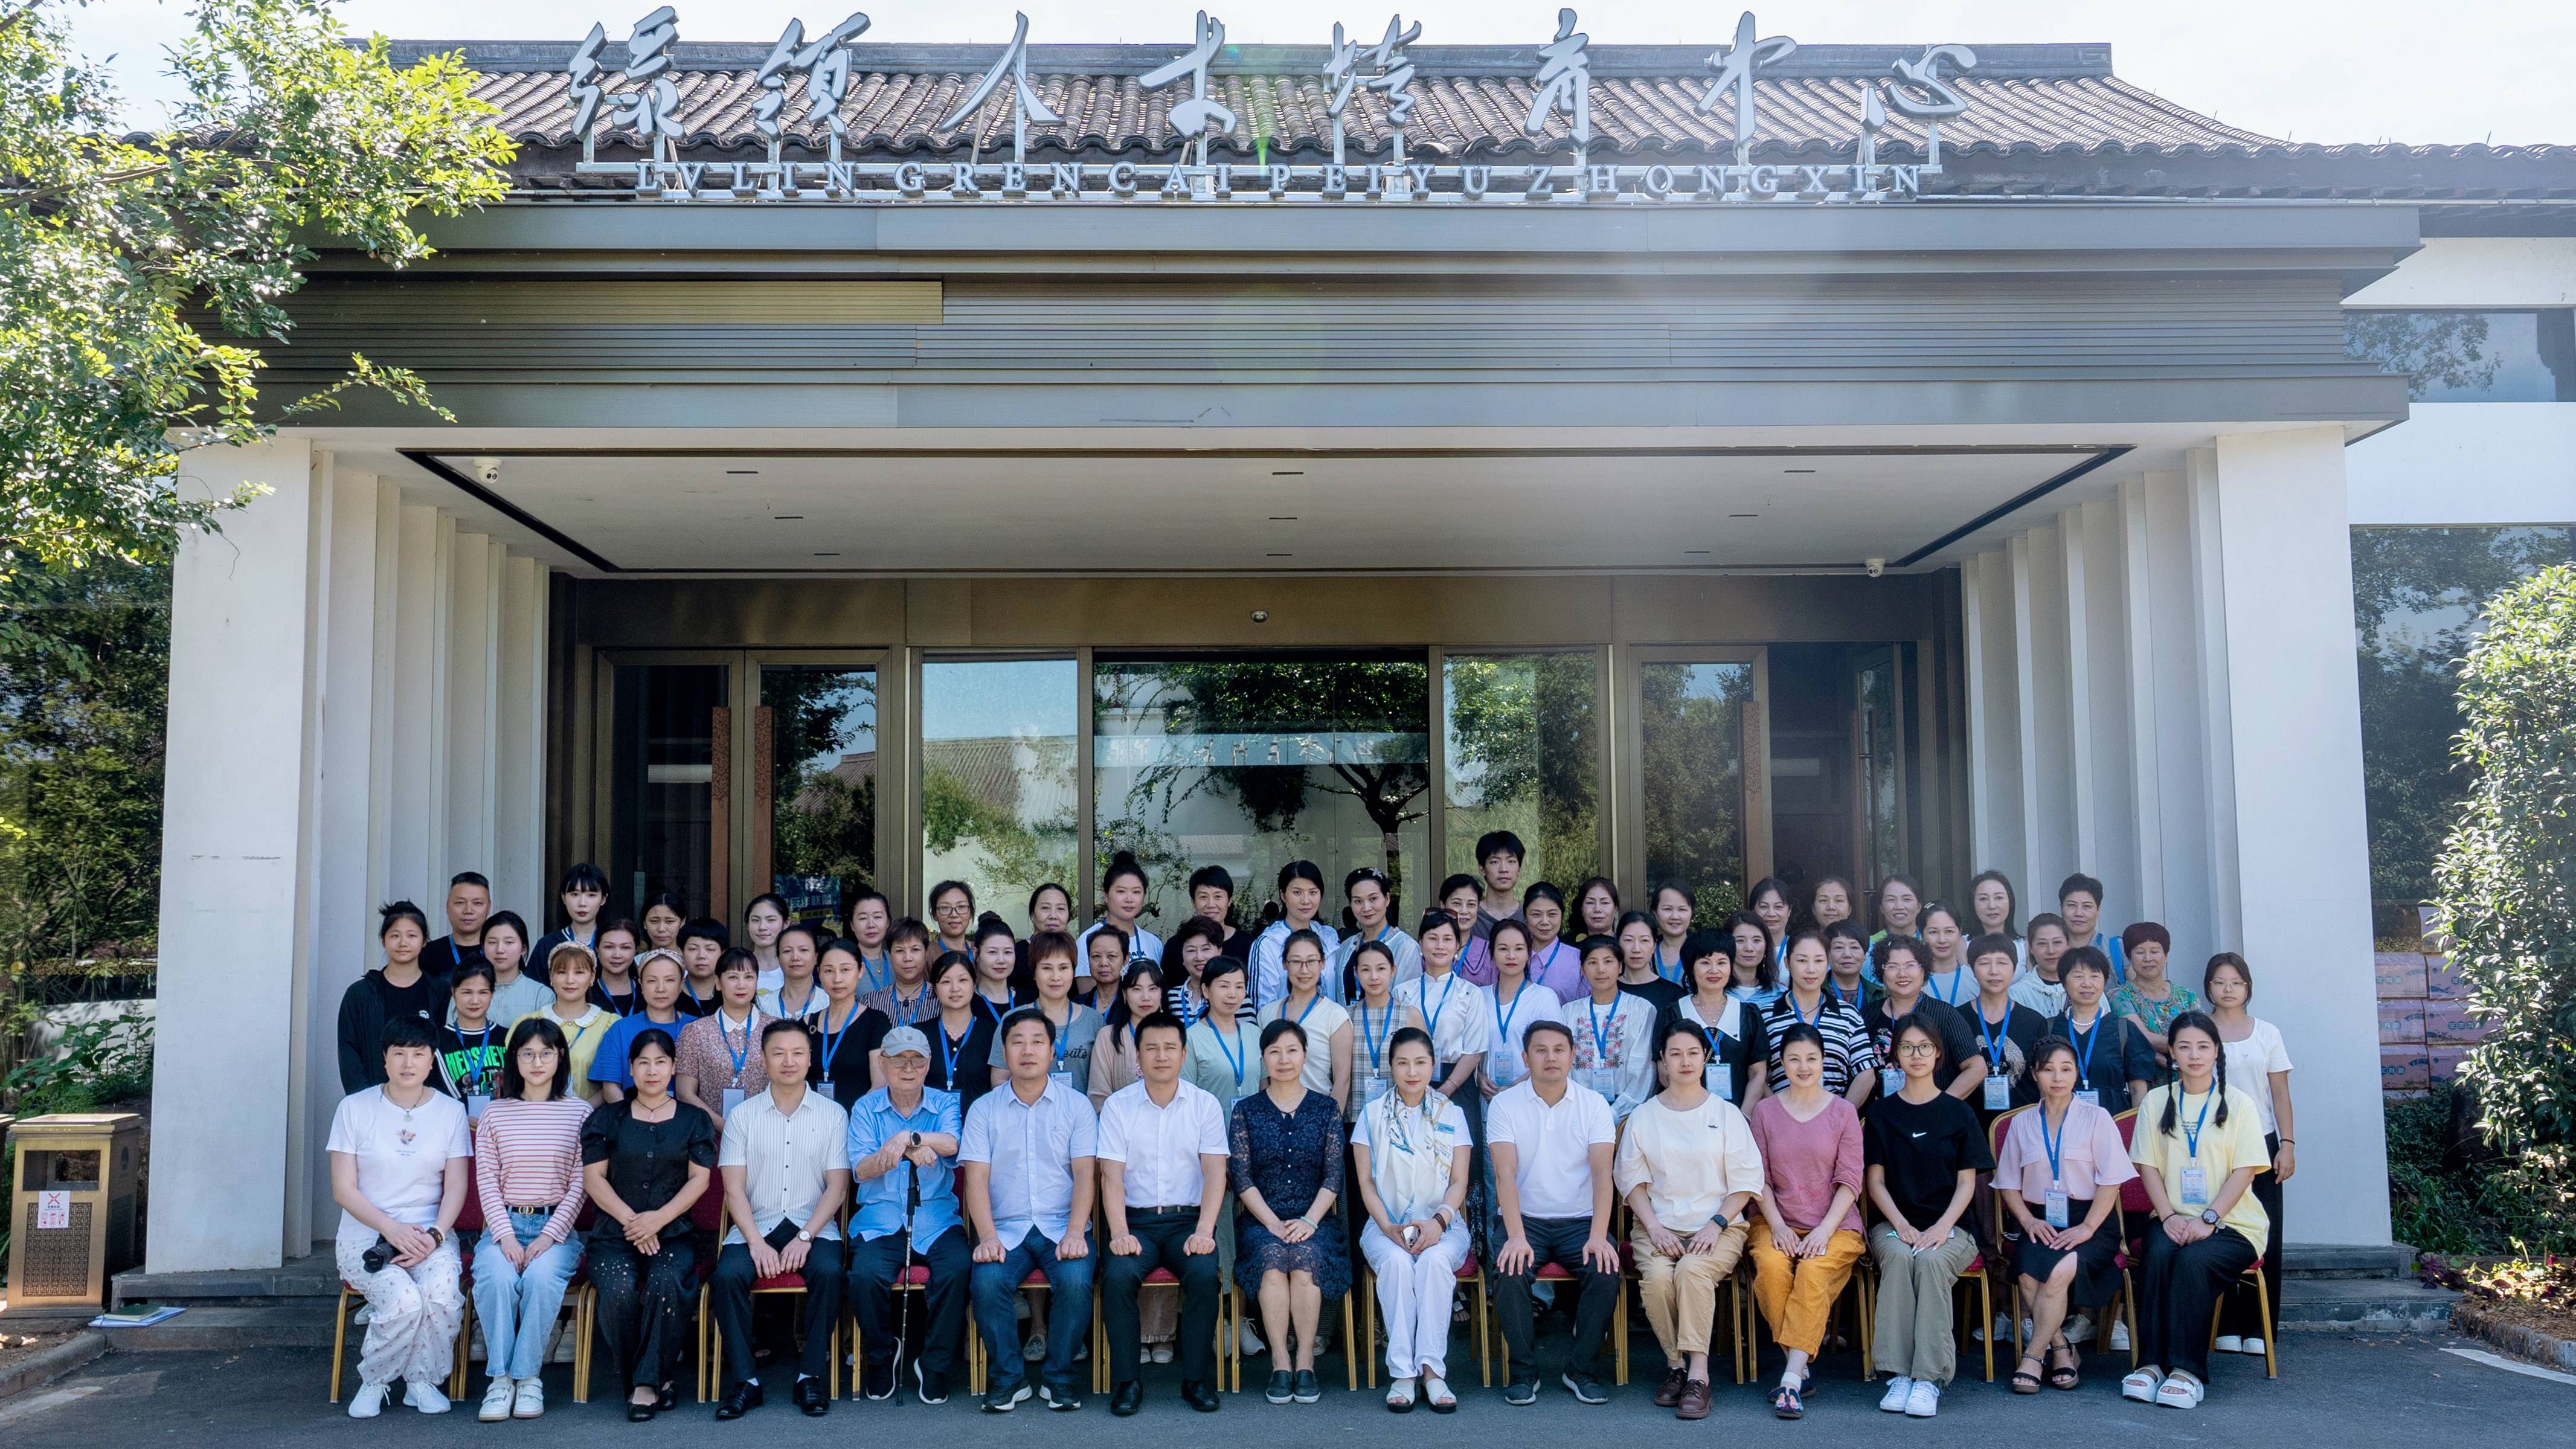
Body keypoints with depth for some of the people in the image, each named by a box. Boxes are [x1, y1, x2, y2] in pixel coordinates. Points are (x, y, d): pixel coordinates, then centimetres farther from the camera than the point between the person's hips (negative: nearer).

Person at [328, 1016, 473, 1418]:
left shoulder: (451, 1111, 8)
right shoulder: (355, 1108, 2)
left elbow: (455, 1188, 4)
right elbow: (344, 1190, -2)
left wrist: (434, 1235, -15)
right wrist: (391, 1229, -17)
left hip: (431, 1233, 1)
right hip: (365, 1233, -1)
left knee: (443, 1296, -31)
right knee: (404, 1302, -30)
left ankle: (422, 1381, -5)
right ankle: (373, 1382, -2)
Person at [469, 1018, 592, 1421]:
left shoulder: (579, 1112, 6)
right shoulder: (495, 1114, 11)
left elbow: (580, 1184, 1)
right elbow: (487, 1182, 5)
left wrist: (550, 1235, -11)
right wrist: (506, 1236, -10)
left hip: (556, 1226, -1)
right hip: (504, 1225, 1)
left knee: (542, 1276, -32)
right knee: (496, 1278, -30)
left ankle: (528, 1376, -18)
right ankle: (501, 1377, -18)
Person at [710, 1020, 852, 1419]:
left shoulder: (832, 1114, 6)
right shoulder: (742, 1116, 8)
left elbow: (837, 1187, 1)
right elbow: (734, 1188, 1)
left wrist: (805, 1237, -13)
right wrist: (756, 1242, -14)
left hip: (814, 1225, -1)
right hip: (755, 1225, 1)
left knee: (828, 1272, -31)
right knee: (727, 1276, -28)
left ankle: (811, 1376, -18)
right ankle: (745, 1380, -17)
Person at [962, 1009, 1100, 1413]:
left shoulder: (1076, 1105, 8)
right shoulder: (984, 1109, 10)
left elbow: (1084, 1173, -1)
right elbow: (976, 1178, 1)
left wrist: (1075, 1233, -16)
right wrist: (987, 1237, -15)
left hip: (1062, 1226, 0)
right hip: (1006, 1228, 1)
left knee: (1075, 1280, -29)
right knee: (987, 1281, -29)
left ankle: (1060, 1378, -7)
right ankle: (1008, 1377, -8)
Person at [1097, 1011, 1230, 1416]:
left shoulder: (1205, 1105, 5)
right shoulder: (1117, 1106, 4)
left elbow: (1215, 1173, -2)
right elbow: (1111, 1176, -2)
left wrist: (1203, 1231, -16)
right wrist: (1119, 1233, -17)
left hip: (1188, 1219, 0)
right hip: (1136, 1220, 0)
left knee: (1204, 1274, -29)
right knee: (1118, 1275, -30)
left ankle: (1198, 1379, -12)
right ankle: (1126, 1382, -14)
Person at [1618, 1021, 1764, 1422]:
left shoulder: (1727, 1114, 9)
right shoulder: (1642, 1117, 13)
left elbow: (1746, 1181, 5)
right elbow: (1632, 1180, 9)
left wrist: (1716, 1224, -9)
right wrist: (1654, 1227, -7)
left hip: (1717, 1227, -1)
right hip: (1657, 1227, 1)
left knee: (1692, 1270, -33)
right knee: (1657, 1276, -30)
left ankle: (1698, 1376, -29)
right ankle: (1675, 1365, -12)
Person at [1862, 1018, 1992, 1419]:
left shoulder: (1959, 1113, 9)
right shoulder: (1882, 1113, 11)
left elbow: (1967, 1182, 4)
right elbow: (1876, 1180, 6)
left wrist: (1943, 1226, -13)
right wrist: (1901, 1225, -11)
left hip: (1950, 1226, -1)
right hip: (1894, 1223, 1)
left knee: (1932, 1260, -34)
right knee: (1899, 1256, -34)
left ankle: (1929, 1378, -34)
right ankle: (1898, 1373, -33)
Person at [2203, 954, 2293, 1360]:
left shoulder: (2267, 1033, 9)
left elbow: (2280, 1093, 8)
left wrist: (2287, 1144, 0)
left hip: (2260, 1143, 1)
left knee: (2264, 1236, -3)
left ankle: (2257, 1329, 4)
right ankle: (2225, 1327, 3)